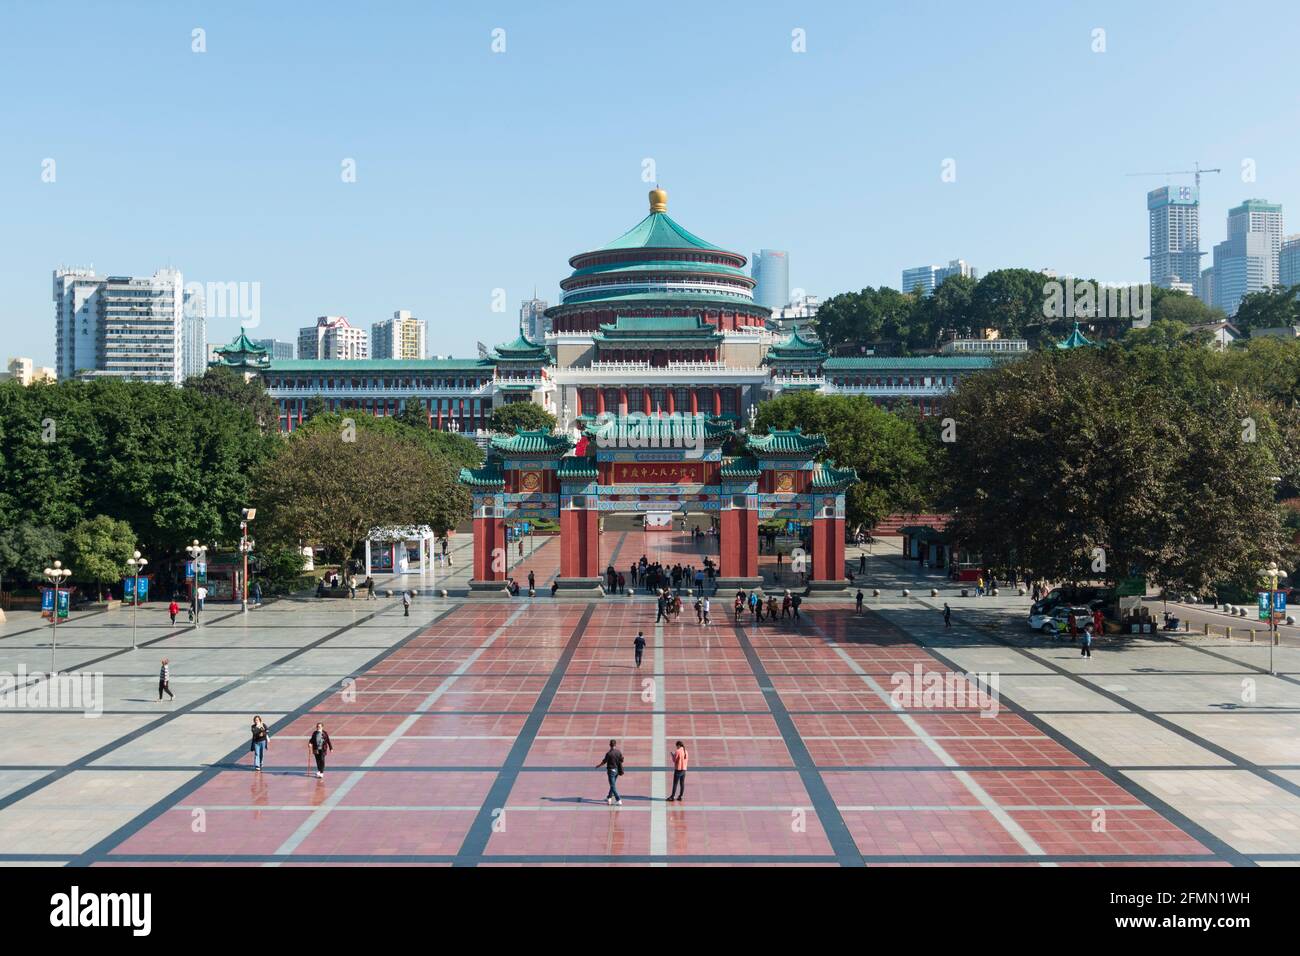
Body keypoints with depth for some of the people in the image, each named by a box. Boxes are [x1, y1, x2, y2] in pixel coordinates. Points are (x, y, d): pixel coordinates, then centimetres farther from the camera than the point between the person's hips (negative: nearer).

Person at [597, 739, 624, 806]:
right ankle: (609, 798, 35)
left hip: (611, 770, -6)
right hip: (617, 770, 6)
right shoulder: (619, 752, -5)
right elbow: (621, 761, 4)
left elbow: (604, 762, -10)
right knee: (613, 784, 21)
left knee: (613, 786, -1)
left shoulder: (608, 753, -20)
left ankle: (619, 800, -6)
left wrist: (598, 765, 9)